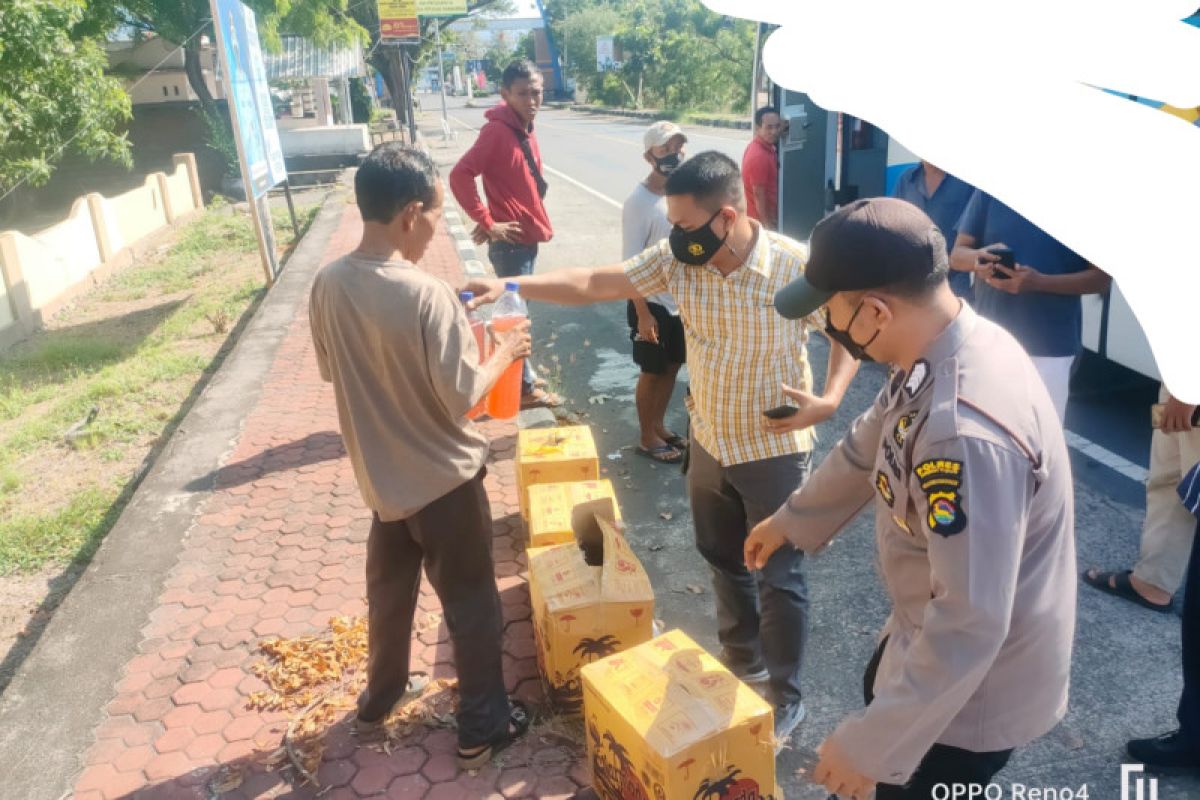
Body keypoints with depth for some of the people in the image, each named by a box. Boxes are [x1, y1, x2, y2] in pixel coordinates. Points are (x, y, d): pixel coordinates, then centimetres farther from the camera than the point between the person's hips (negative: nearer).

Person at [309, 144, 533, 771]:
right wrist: (504, 353, -5)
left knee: (389, 592, 26)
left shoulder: (327, 284, -6)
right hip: (443, 479, -6)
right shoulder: (427, 295, -27)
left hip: (380, 475, 6)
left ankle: (380, 696, 47)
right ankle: (482, 726, 29)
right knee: (471, 605, 13)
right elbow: (463, 399, -21)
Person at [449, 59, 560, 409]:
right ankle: (524, 386, 13)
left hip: (527, 236, 9)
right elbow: (460, 176, -25)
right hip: (511, 241, -9)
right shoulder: (497, 130, -18)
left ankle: (522, 376, 33)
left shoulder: (525, 128, 10)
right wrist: (487, 223, -21)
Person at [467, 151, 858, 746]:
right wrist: (511, 287, -16)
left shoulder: (796, 266, -22)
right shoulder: (676, 260, -11)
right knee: (723, 561, 21)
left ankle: (784, 697, 30)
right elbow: (595, 284, -9)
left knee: (778, 577, 9)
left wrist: (829, 399, -21)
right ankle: (742, 662, 46)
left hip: (776, 450, -5)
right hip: (708, 442, 5)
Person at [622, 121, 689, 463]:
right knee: (652, 372, 7)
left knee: (672, 367, 17)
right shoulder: (639, 202, -19)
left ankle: (659, 426, 35)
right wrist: (643, 313, -19)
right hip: (653, 303, -6)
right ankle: (647, 438, 23)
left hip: (682, 301, 7)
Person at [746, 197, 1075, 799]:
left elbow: (971, 623, -36)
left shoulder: (965, 431, -40)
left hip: (975, 681, -9)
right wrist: (792, 520, 22)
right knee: (882, 694, 32)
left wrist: (872, 745, -27)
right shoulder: (936, 354, -8)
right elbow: (868, 448, 9)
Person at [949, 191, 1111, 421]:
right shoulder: (990, 190, 2)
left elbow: (1102, 277, -5)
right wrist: (977, 257, -21)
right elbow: (957, 255, 4)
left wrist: (1039, 282, -21)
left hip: (1050, 347, -2)